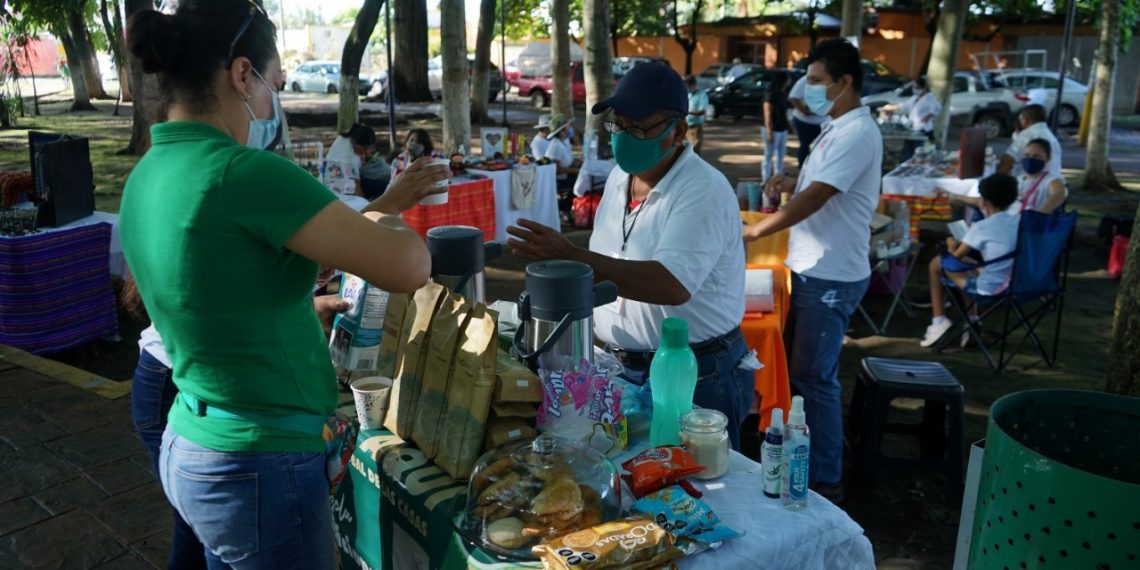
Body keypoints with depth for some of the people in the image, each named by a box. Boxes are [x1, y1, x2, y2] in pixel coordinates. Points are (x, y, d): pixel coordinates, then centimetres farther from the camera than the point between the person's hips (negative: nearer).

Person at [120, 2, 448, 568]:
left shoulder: (149, 175, 4)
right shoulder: (243, 172, -24)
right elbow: (408, 267, -26)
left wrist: (385, 204, 17)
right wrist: (389, 220, -4)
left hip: (188, 452, 9)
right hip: (258, 471, -8)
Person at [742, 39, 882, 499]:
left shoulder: (856, 134, -19)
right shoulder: (840, 128, 13)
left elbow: (814, 200, -25)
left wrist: (753, 231, -18)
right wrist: (791, 183, 4)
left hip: (831, 277, -10)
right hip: (814, 269, 10)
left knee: (815, 377, -2)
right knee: (798, 368, 18)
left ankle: (825, 479, 11)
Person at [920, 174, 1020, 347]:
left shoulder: (981, 227, -16)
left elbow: (956, 256, -4)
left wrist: (951, 245, 19)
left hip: (990, 289, -7)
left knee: (936, 264, 10)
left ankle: (939, 321, 15)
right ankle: (971, 320, 32)